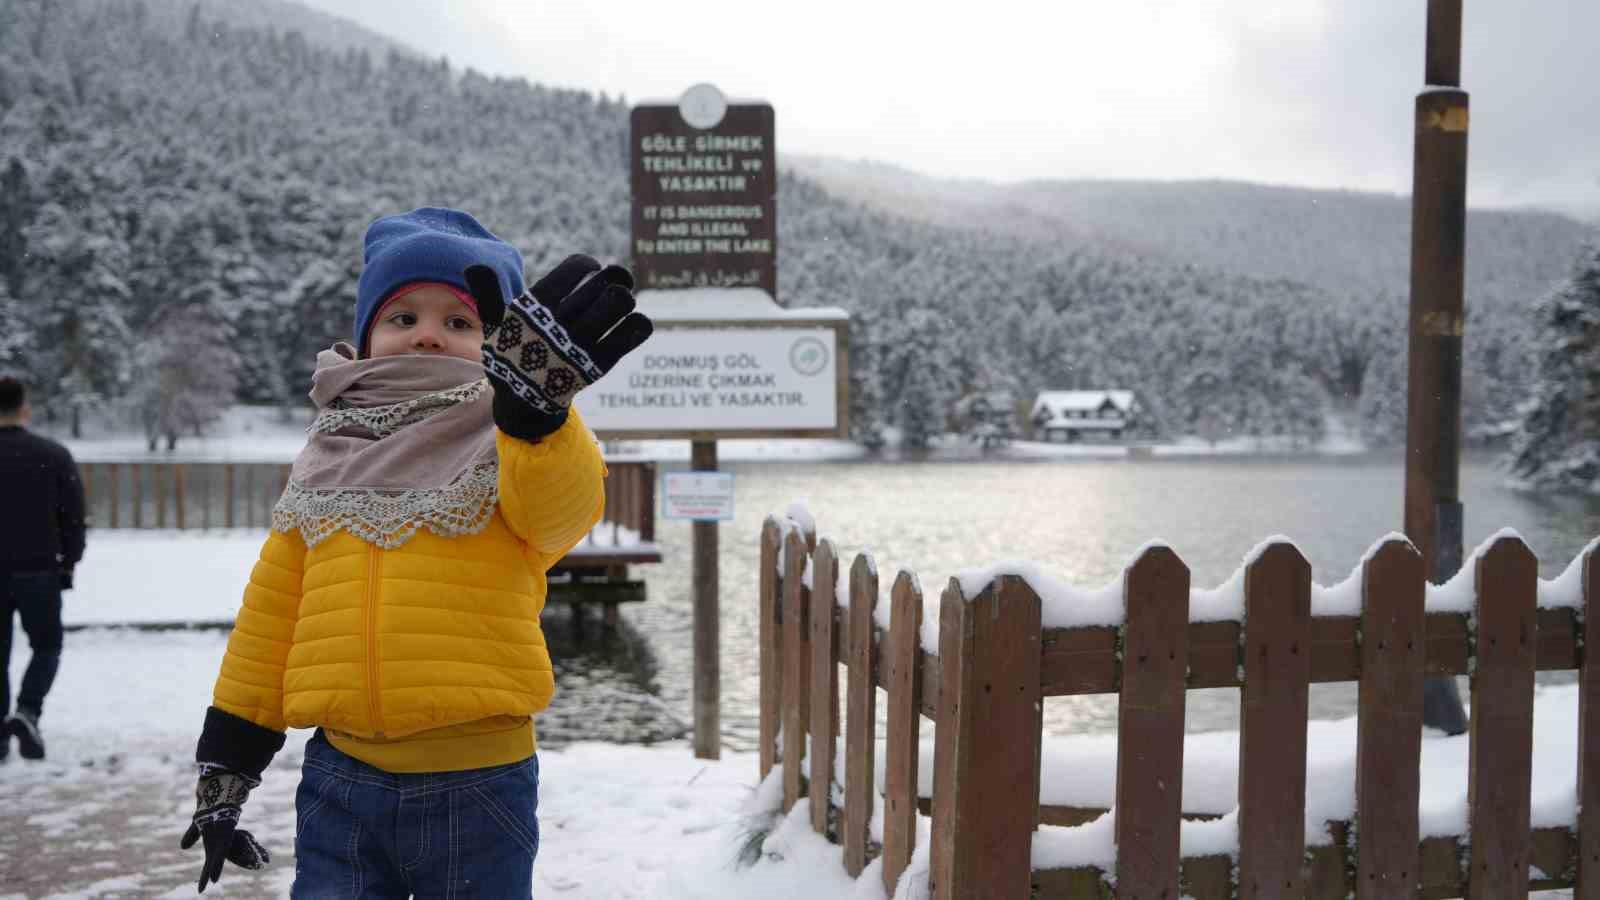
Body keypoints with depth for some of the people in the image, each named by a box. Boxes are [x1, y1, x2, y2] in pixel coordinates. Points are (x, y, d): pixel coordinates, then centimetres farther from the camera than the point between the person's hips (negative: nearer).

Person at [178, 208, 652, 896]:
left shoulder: (512, 445, -2)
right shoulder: (324, 462, 10)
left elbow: (563, 503, -27)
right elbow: (270, 617, 15)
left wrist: (534, 401, -48)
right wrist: (225, 764, 14)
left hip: (476, 787, -3)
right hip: (340, 780, 3)